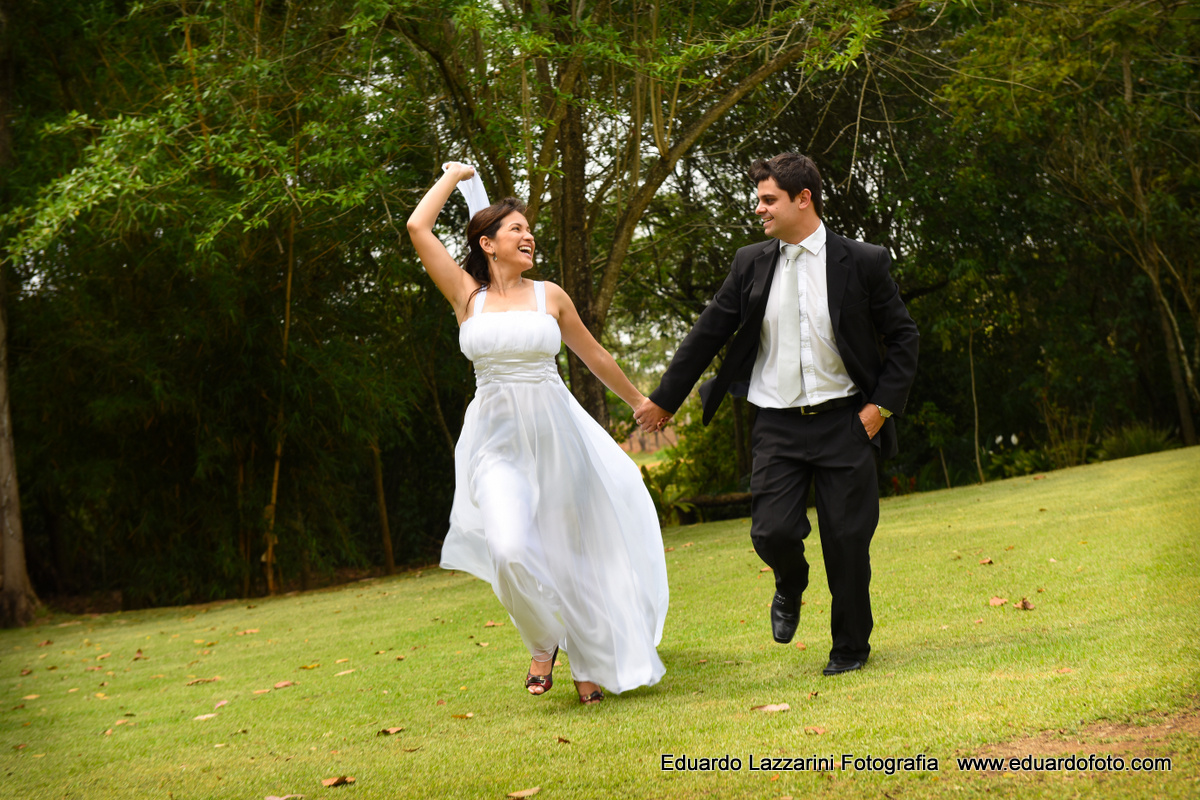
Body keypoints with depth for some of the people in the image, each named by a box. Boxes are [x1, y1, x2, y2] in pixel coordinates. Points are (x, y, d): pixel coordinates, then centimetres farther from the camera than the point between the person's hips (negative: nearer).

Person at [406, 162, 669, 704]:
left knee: (571, 554, 8)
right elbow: (417, 227, -3)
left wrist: (638, 401, 27)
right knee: (511, 551, -21)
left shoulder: (550, 296, 6)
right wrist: (453, 176, 11)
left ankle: (591, 663, 24)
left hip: (555, 436, 1)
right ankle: (543, 642, 7)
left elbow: (594, 355, 19)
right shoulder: (467, 295, 3)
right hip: (498, 441, -1)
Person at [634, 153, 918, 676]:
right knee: (772, 531, -10)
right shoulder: (751, 265, 4)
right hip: (777, 426, 2)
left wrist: (882, 403, -4)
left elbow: (902, 338, 5)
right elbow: (707, 335, 11)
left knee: (847, 540, 1)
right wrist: (664, 399, 14)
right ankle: (790, 585, 27)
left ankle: (851, 646, 23)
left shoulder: (862, 263, -3)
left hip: (843, 422, -2)